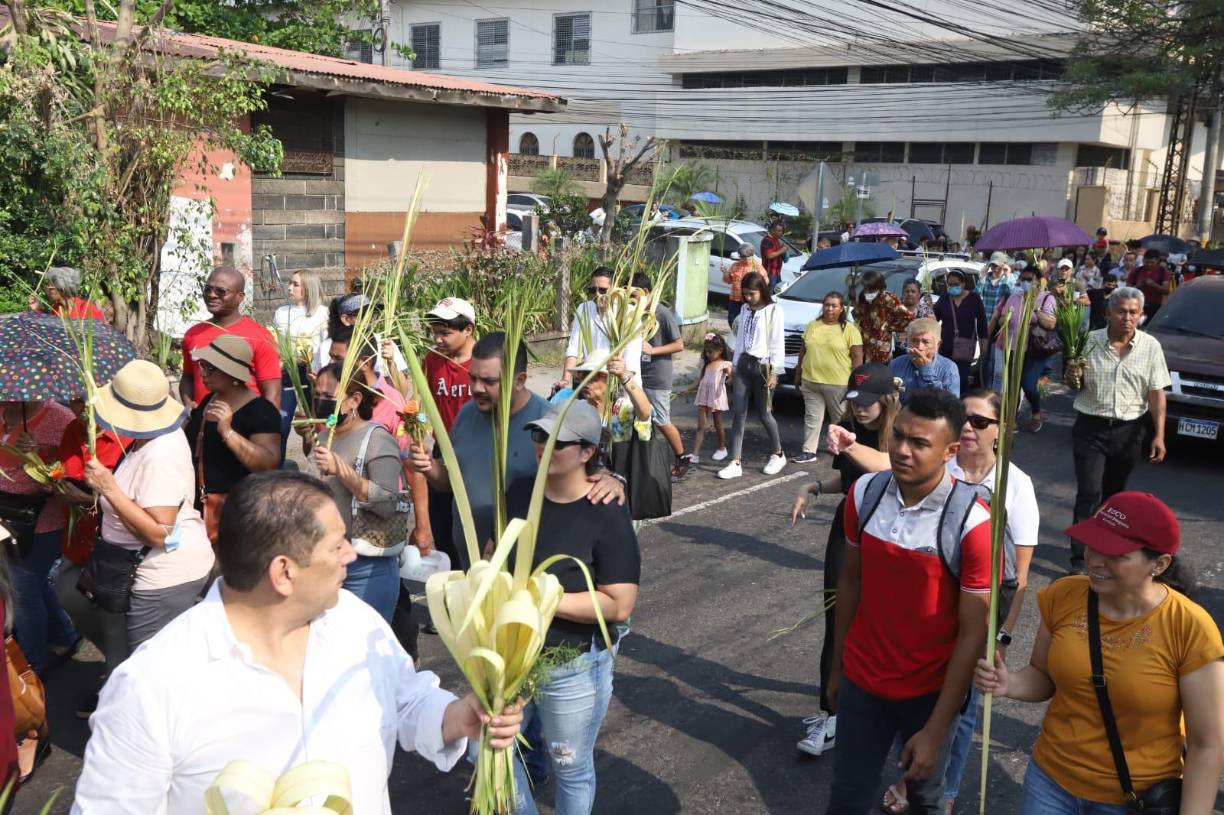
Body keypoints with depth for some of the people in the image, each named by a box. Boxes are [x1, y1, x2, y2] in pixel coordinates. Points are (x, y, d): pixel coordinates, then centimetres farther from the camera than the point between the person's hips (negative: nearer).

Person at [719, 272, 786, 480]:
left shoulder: (774, 311, -6)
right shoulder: (746, 311, 12)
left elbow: (777, 344, -9)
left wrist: (774, 372, -12)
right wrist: (734, 366, 14)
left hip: (762, 366, -6)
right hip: (743, 365, 6)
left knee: (764, 414, 4)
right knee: (738, 414, 0)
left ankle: (778, 454, 26)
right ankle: (735, 463, 0)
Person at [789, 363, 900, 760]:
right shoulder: (850, 428, -1)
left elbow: (888, 466, -41)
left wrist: (849, 446, -59)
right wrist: (814, 488, -3)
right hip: (848, 531, 4)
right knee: (838, 622, 0)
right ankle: (831, 714, 4)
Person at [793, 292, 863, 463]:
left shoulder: (849, 329, -4)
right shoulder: (812, 326, 10)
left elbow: (857, 357, -6)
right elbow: (803, 351, 16)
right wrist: (798, 374, 16)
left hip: (838, 384, -4)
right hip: (810, 381, 4)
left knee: (840, 418, 10)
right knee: (812, 417, 6)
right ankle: (809, 451, 10)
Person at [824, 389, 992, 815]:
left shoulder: (973, 524, -23)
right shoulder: (864, 493, -10)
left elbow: (972, 634, -18)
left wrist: (935, 729, -15)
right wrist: (837, 665, 10)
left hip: (929, 691, -3)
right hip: (861, 680, 3)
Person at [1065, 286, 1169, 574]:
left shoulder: (1150, 346, -1)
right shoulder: (1090, 342, -3)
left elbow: (1156, 393, 0)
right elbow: (1075, 385, 8)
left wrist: (1159, 435, -6)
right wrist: (1073, 377, -16)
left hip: (1129, 431, 2)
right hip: (1091, 428, -2)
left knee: (1113, 494, 14)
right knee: (1089, 494, -7)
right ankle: (1080, 559, -6)